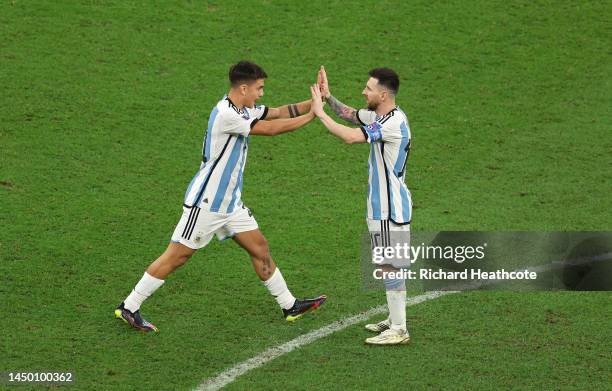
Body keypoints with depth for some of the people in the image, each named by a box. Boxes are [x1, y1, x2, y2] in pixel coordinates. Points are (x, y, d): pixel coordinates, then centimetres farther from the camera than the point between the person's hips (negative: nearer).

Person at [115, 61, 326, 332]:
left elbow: (279, 112, 11)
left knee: (260, 248, 12)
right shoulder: (226, 114, -23)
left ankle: (289, 305, 22)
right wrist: (312, 115, -14)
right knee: (177, 256, -4)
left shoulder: (242, 109, 5)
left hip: (229, 202, 9)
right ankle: (128, 307, 4)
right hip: (205, 202, -9)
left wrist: (314, 101, -4)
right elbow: (271, 128, -21)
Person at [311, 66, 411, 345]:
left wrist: (320, 113, -19)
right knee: (390, 265, 17)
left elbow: (351, 136, -29)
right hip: (382, 204, 10)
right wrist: (328, 97, 5)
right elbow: (351, 115, 23)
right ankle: (395, 320, 27)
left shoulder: (394, 122, -22)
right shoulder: (381, 116, 8)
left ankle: (399, 330, -3)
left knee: (390, 266, -7)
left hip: (390, 208, -10)